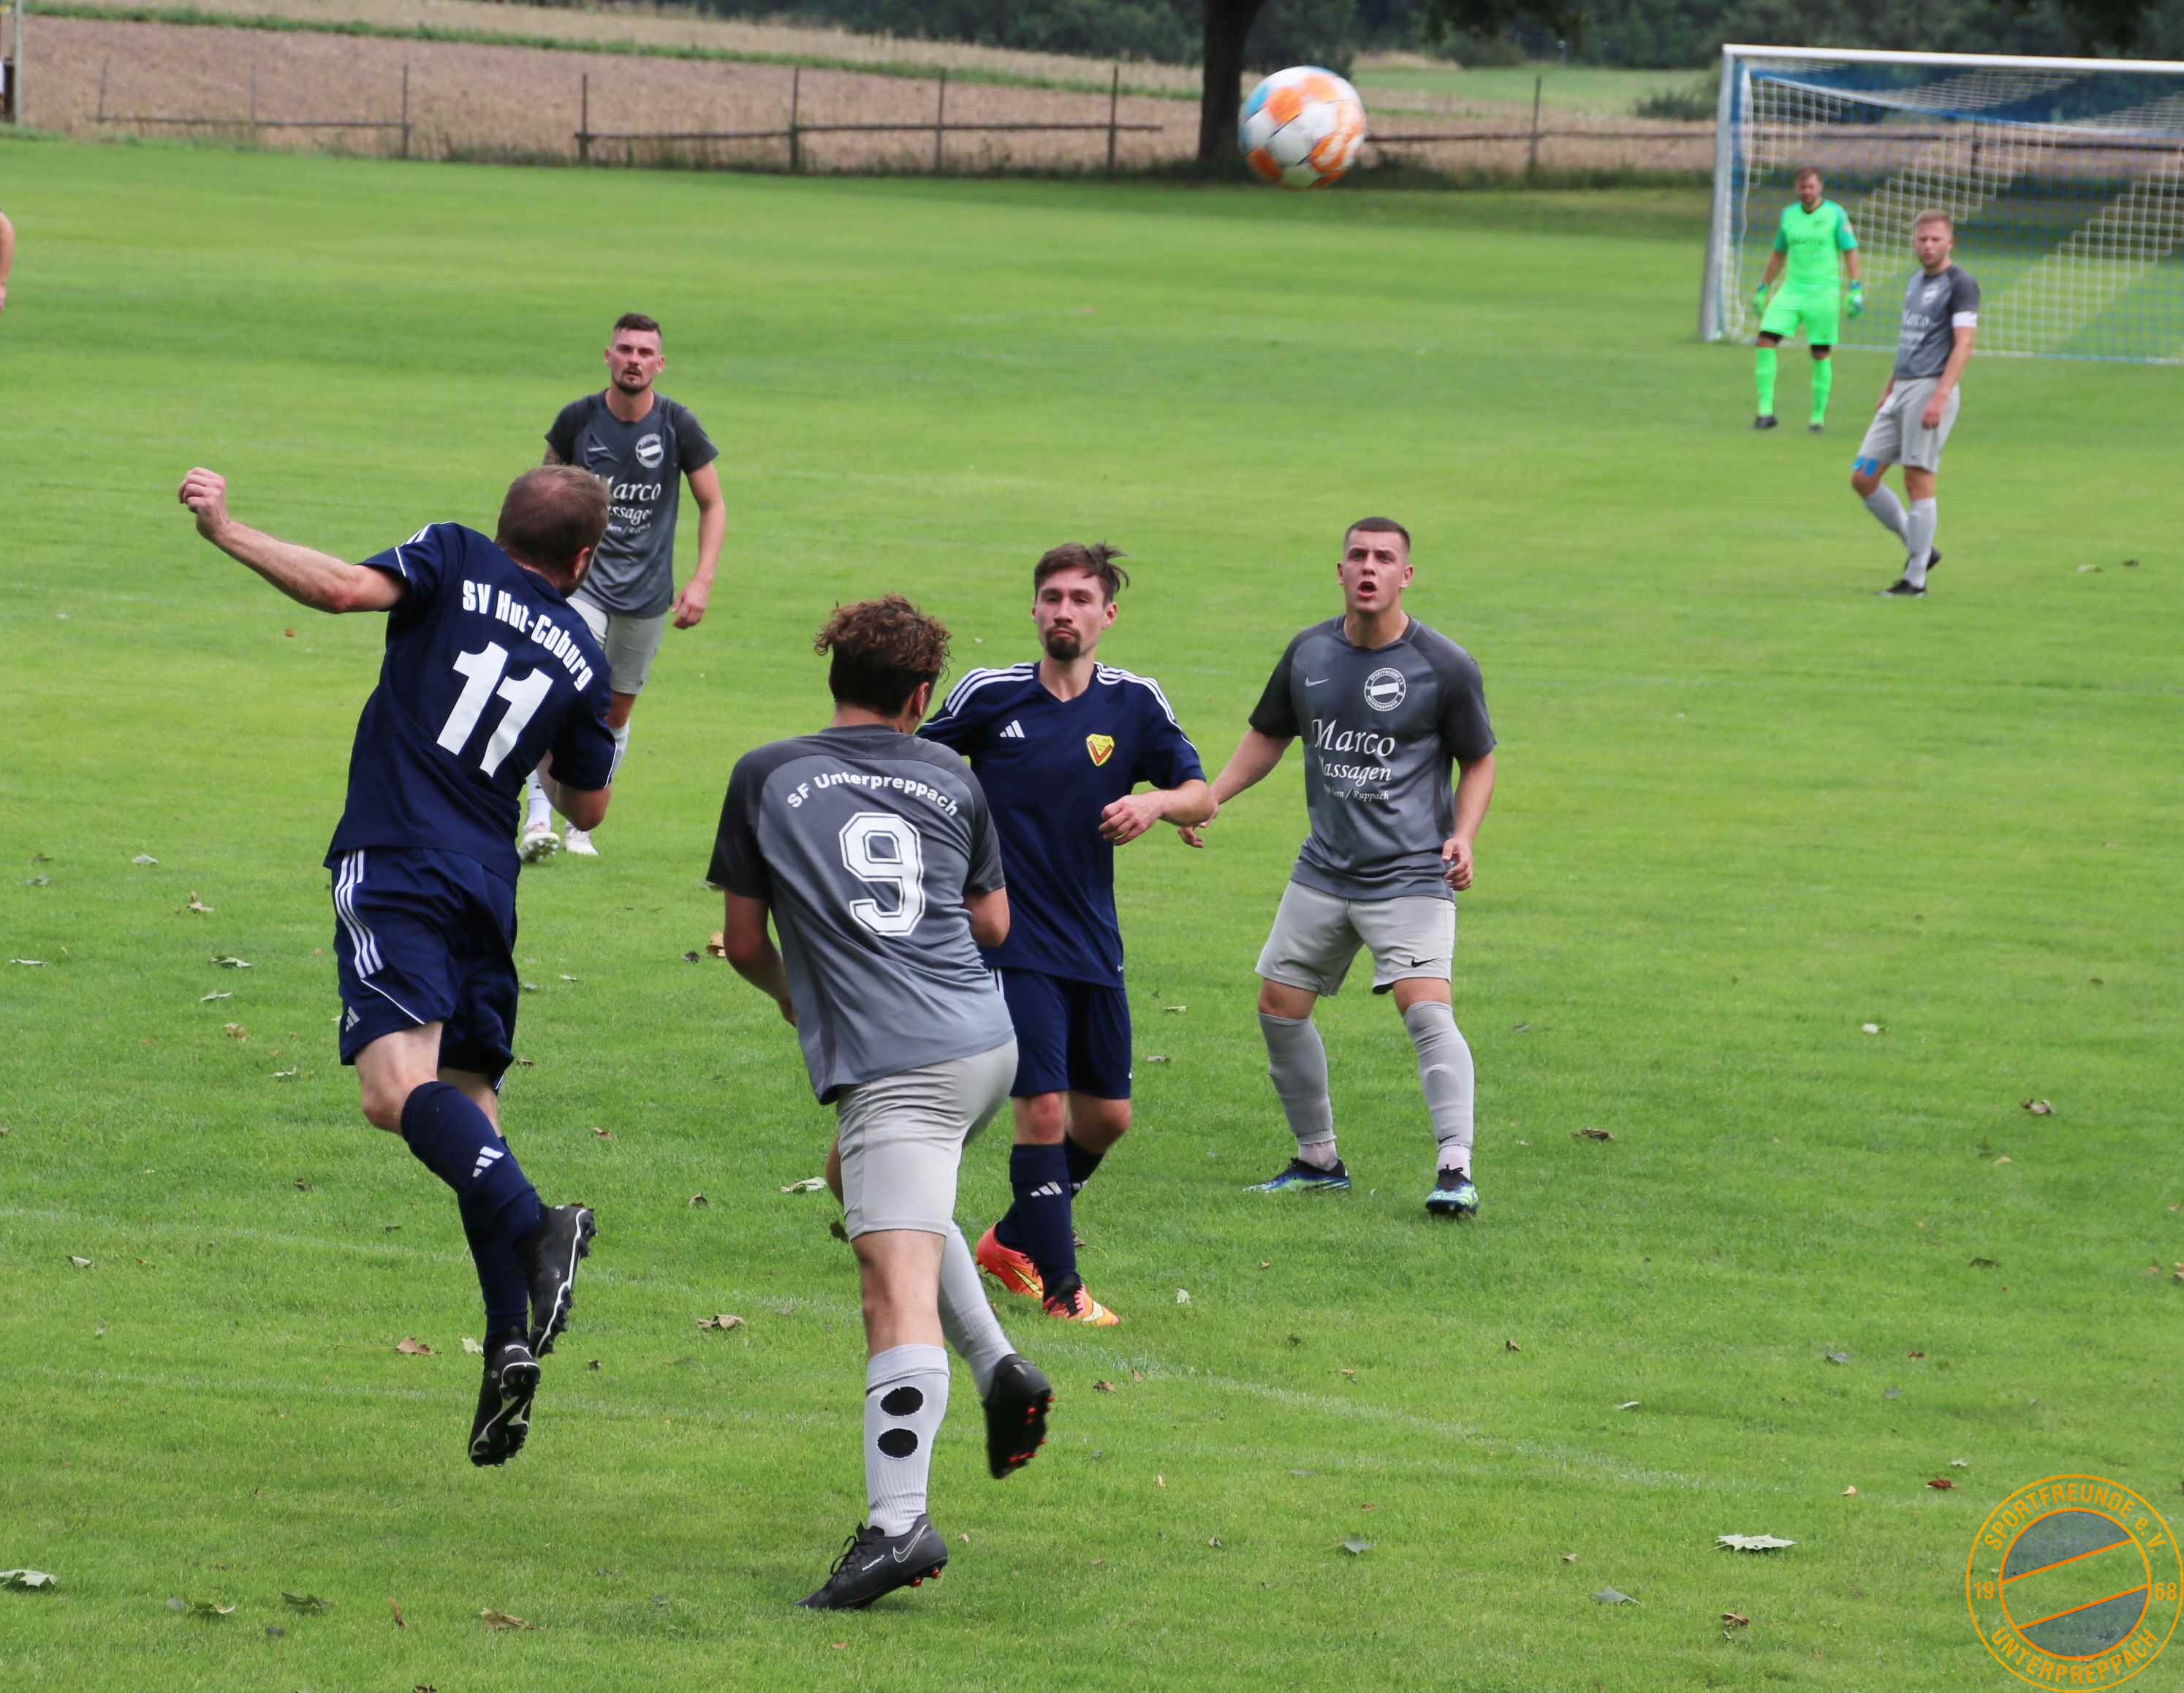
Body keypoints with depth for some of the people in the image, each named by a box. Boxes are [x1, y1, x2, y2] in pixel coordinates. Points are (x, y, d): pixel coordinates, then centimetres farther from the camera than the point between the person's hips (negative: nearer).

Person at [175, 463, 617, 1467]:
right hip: (487, 888, 5)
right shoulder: (581, 657, 16)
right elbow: (588, 807, 26)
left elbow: (343, 588, -12)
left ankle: (535, 1229, -42)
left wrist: (228, 531, -2)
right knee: (468, 1107, 11)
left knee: (399, 1088, -19)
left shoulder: (457, 564, 5)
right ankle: (511, 1339, -3)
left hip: (394, 865, -5)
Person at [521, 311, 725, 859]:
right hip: (581, 579, -2)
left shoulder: (678, 426, -5)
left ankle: (581, 826, 23)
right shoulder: (578, 419, -5)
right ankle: (538, 819, -26)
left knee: (616, 712, 8)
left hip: (647, 589, 2)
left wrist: (702, 581, -5)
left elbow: (713, 505, 5)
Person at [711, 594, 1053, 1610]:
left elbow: (743, 940, 11)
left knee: (899, 1291, -18)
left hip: (894, 1068, -5)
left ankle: (897, 1521, -32)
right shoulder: (952, 777, 14)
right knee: (857, 1178, 32)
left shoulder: (766, 777, 5)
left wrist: (789, 992, 32)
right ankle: (1000, 1368, 20)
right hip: (989, 1041, 5)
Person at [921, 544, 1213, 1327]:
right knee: (1044, 1107, -13)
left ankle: (1014, 1241, 33)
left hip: (1094, 942, 4)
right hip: (1013, 939, -4)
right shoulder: (989, 696, -4)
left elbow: (1202, 795, -1)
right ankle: (1059, 1287, -5)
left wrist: (1158, 800, -22)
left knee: (1106, 1116, 12)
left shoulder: (1134, 703, 1)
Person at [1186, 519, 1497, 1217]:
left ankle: (1455, 1171, -23)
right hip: (1324, 870, 6)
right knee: (1279, 1005, 6)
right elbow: (1267, 737, 18)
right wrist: (1208, 797, 4)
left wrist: (1462, 837, -14)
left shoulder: (1443, 665, -9)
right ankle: (1318, 1161, 22)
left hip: (1411, 874, -6)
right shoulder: (1310, 653, 3)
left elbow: (1478, 761, 2)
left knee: (1426, 1008, -22)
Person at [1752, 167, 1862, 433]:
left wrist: (1856, 289, -9)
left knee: (1821, 354, 0)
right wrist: (1763, 289, 19)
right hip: (1791, 291, 3)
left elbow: (1850, 251, -2)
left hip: (1824, 293, -3)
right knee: (1766, 341, -12)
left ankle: (1818, 416, 11)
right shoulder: (1788, 214, 9)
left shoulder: (1835, 214, -2)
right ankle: (1765, 410, -8)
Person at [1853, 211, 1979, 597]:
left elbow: (1963, 344, -15)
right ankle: (1920, 550, 16)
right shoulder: (1915, 281, 18)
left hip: (1931, 389, -9)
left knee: (1919, 481, -8)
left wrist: (1940, 397, -24)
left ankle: (1915, 579, -2)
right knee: (1863, 479, 5)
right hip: (1902, 390, 9)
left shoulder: (1960, 285, -7)